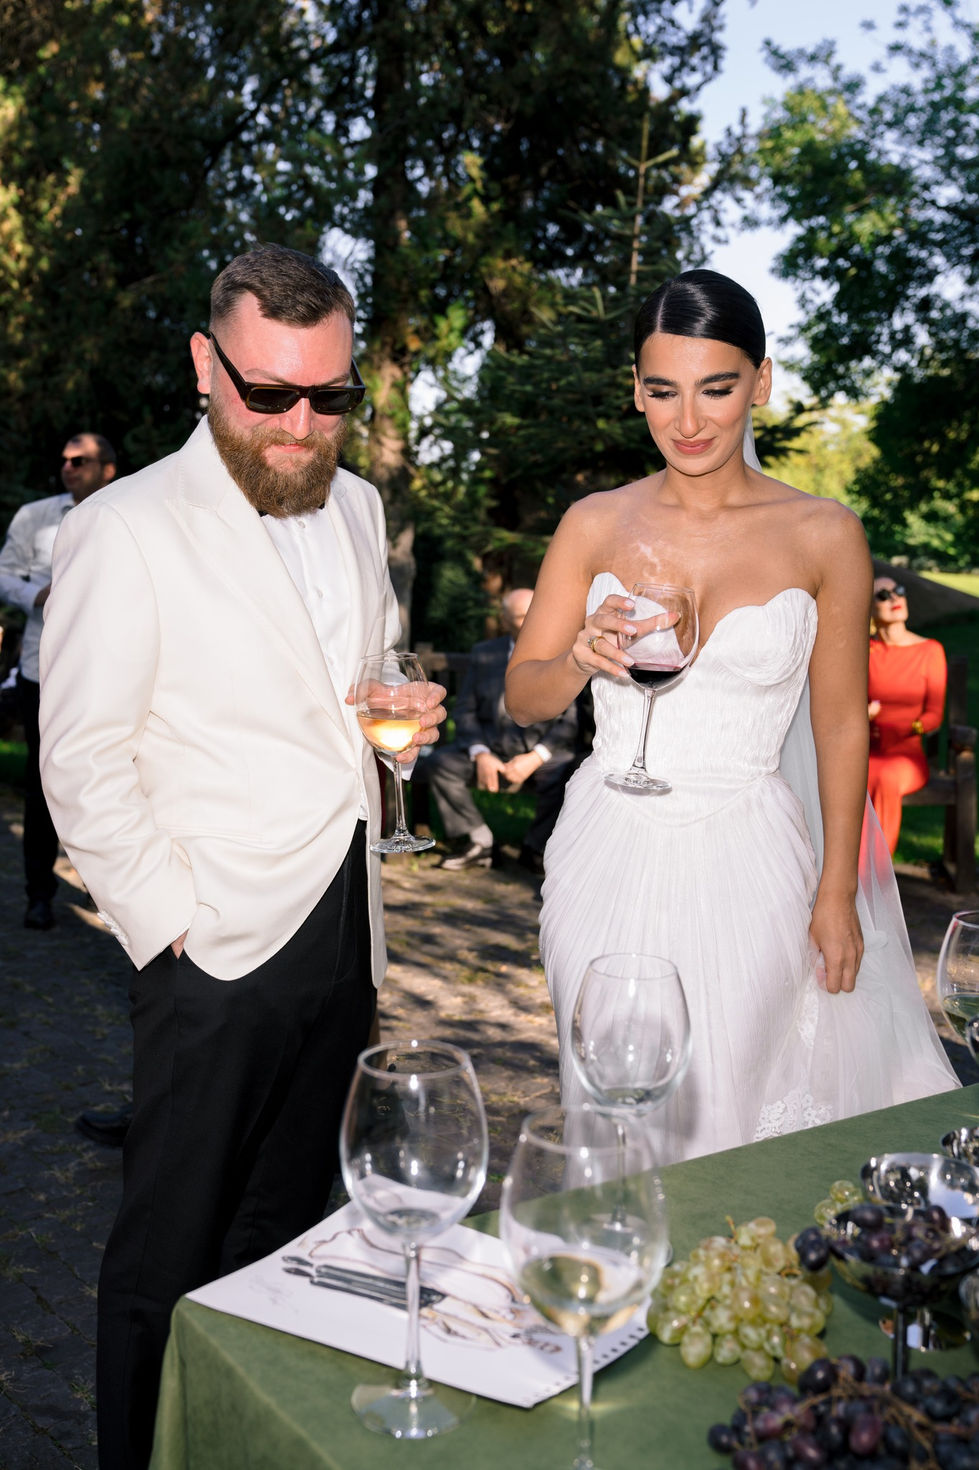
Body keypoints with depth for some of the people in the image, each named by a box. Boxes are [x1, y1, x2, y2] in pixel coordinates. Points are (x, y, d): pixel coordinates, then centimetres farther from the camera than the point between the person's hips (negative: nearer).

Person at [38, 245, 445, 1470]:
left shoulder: (356, 507, 9)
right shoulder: (125, 532, -12)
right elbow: (83, 768, -12)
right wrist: (168, 923, -13)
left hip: (343, 932, 6)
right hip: (219, 943, -6)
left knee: (287, 1228, 19)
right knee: (172, 1250, 6)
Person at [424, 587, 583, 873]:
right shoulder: (483, 654, 11)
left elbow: (573, 720, -5)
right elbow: (465, 710, 8)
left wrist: (536, 757, -18)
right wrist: (480, 754, -10)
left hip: (545, 751, -3)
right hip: (492, 747, 3)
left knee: (563, 776, -35)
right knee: (438, 764, -21)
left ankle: (535, 848, -7)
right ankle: (478, 843, -4)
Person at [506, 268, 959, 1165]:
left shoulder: (824, 536, -3)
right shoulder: (595, 525, 1)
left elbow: (842, 724, 2)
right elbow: (523, 695, 4)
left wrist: (837, 894, 2)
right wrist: (581, 660, -18)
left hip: (746, 866, -2)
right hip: (609, 852, 2)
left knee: (730, 1114, 5)